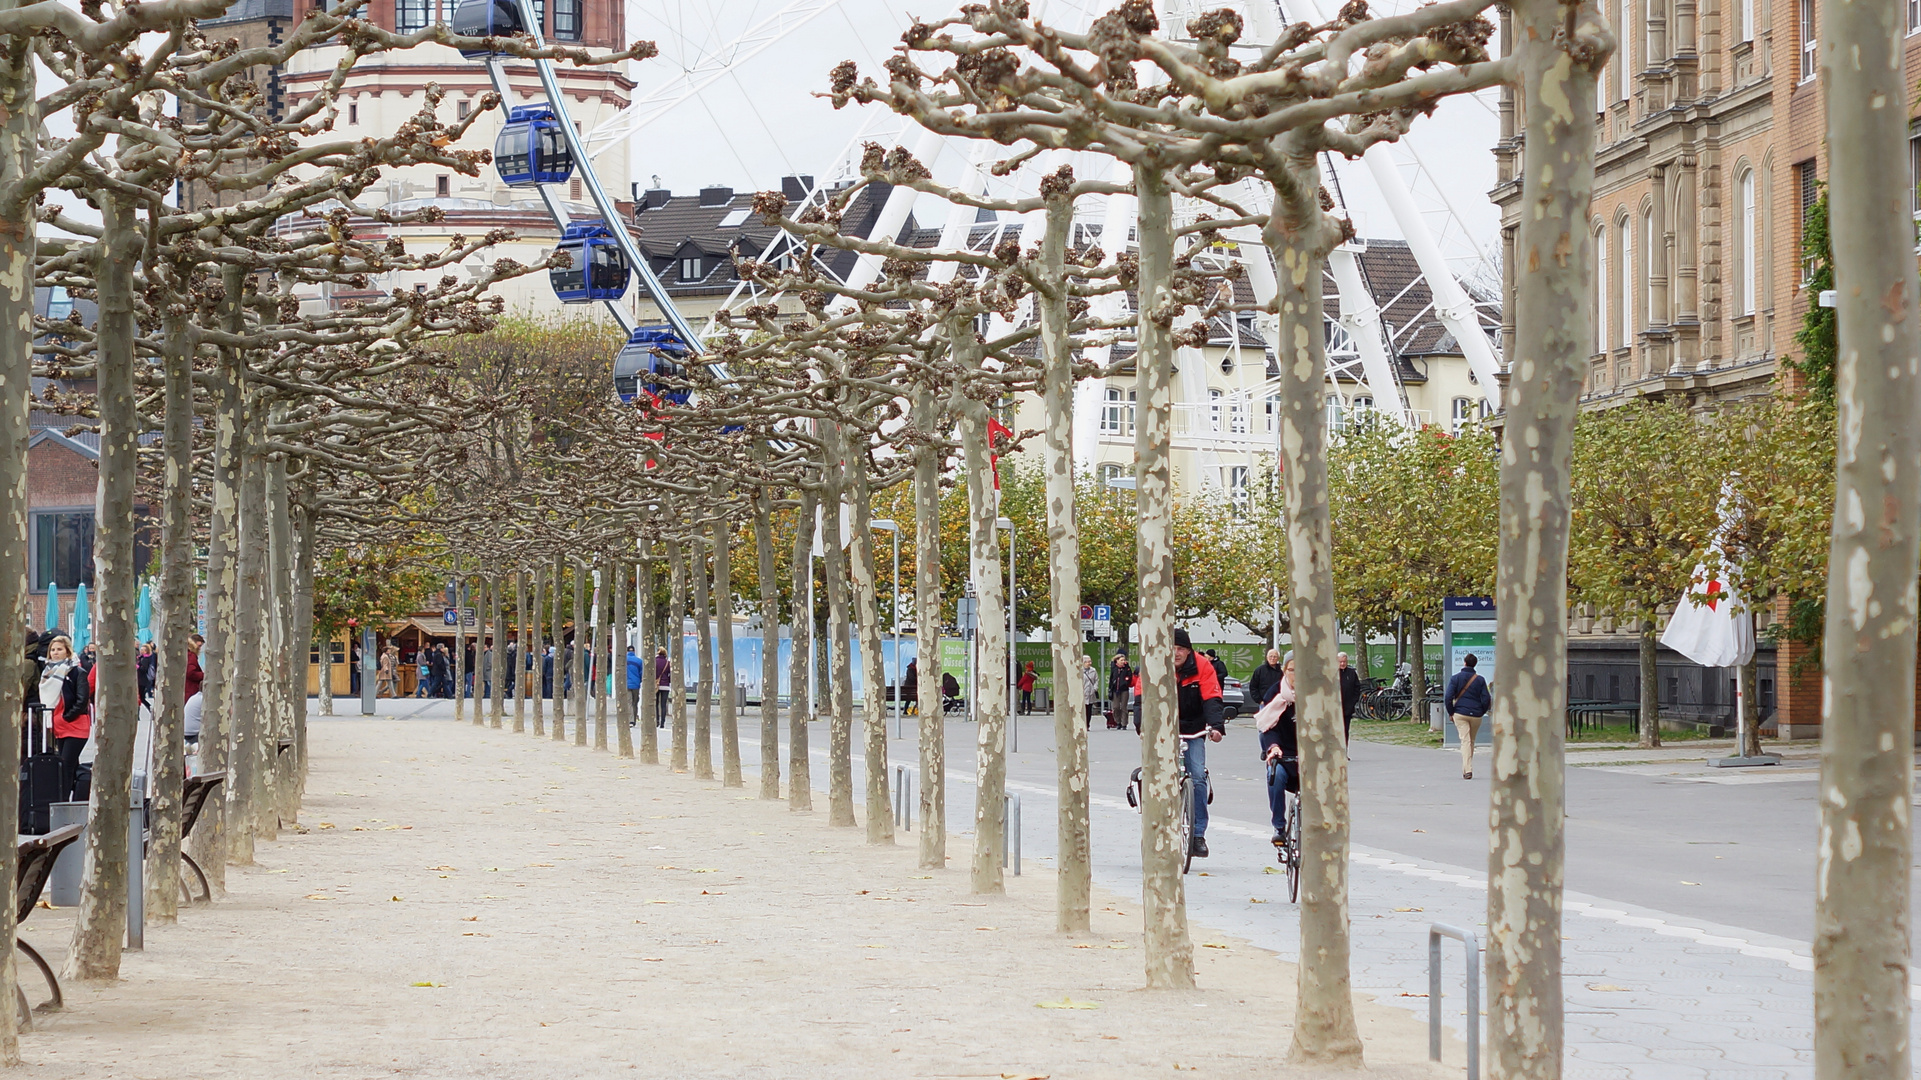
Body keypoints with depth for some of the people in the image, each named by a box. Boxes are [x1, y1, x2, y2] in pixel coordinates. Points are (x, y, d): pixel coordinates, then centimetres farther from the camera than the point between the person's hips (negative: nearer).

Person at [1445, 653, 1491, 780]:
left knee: (1465, 740, -6)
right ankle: (1467, 768, 25)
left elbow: (1449, 697, -8)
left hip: (1460, 713, -2)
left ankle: (1467, 770, -20)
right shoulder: (1480, 679, 2)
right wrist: (1481, 712, 13)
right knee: (1471, 741, 16)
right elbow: (1486, 699, -1)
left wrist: (1451, 712, 3)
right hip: (1476, 715, 2)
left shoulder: (1456, 678, -2)